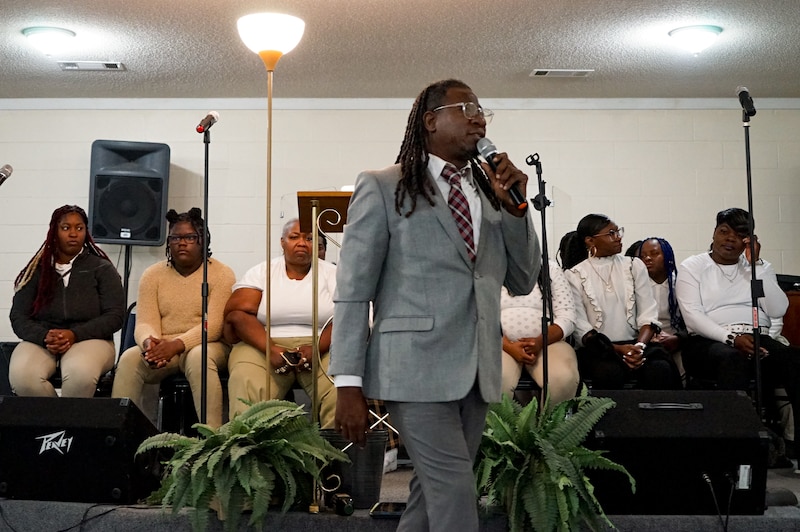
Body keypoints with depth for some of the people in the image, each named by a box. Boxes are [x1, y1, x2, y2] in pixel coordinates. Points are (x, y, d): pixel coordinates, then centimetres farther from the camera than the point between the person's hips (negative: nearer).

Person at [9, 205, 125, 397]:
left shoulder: (102, 268, 5)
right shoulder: (37, 269, 11)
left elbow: (115, 315, -2)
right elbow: (18, 316, 5)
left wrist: (75, 334, -17)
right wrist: (44, 337, -16)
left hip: (89, 338, -2)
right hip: (40, 340, 2)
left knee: (80, 374, -38)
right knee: (21, 376, -32)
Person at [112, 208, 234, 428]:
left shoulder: (221, 274, -1)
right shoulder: (152, 275, 9)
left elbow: (214, 325, -12)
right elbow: (145, 323, -1)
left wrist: (177, 344, -27)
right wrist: (149, 343, -26)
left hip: (204, 345, -3)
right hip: (162, 349, 3)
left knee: (198, 358, -37)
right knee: (129, 359, -27)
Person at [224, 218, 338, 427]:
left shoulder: (332, 274, 12)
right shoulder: (261, 272, 12)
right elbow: (237, 313, -1)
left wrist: (316, 349, -19)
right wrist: (272, 350, -16)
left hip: (320, 348, 0)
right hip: (265, 346, 0)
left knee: (341, 390, -30)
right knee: (246, 386, -31)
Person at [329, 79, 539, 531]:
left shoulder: (490, 191, 14)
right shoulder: (382, 188, -1)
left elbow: (523, 281, 14)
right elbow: (353, 291, -5)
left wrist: (514, 207, -1)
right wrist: (350, 384, -10)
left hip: (477, 371, 6)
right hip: (417, 367, -5)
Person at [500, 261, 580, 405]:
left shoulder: (551, 270, 9)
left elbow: (567, 318, 1)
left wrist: (540, 341, -17)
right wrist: (508, 346, -19)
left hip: (547, 342, 1)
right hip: (502, 345, -1)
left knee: (564, 378, -31)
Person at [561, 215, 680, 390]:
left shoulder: (635, 266, 11)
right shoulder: (574, 275, 3)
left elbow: (648, 314, 3)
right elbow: (580, 327, -5)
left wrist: (640, 346, -16)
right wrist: (617, 349, -17)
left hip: (635, 343, 2)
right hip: (597, 349, -2)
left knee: (660, 369, -30)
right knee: (610, 372, -35)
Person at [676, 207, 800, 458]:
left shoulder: (759, 267, 20)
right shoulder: (692, 267, 9)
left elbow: (778, 310, 3)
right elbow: (693, 316, -5)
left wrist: (756, 264, -1)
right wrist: (731, 338, -19)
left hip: (758, 340, 3)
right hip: (709, 342, -3)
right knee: (732, 358, -39)